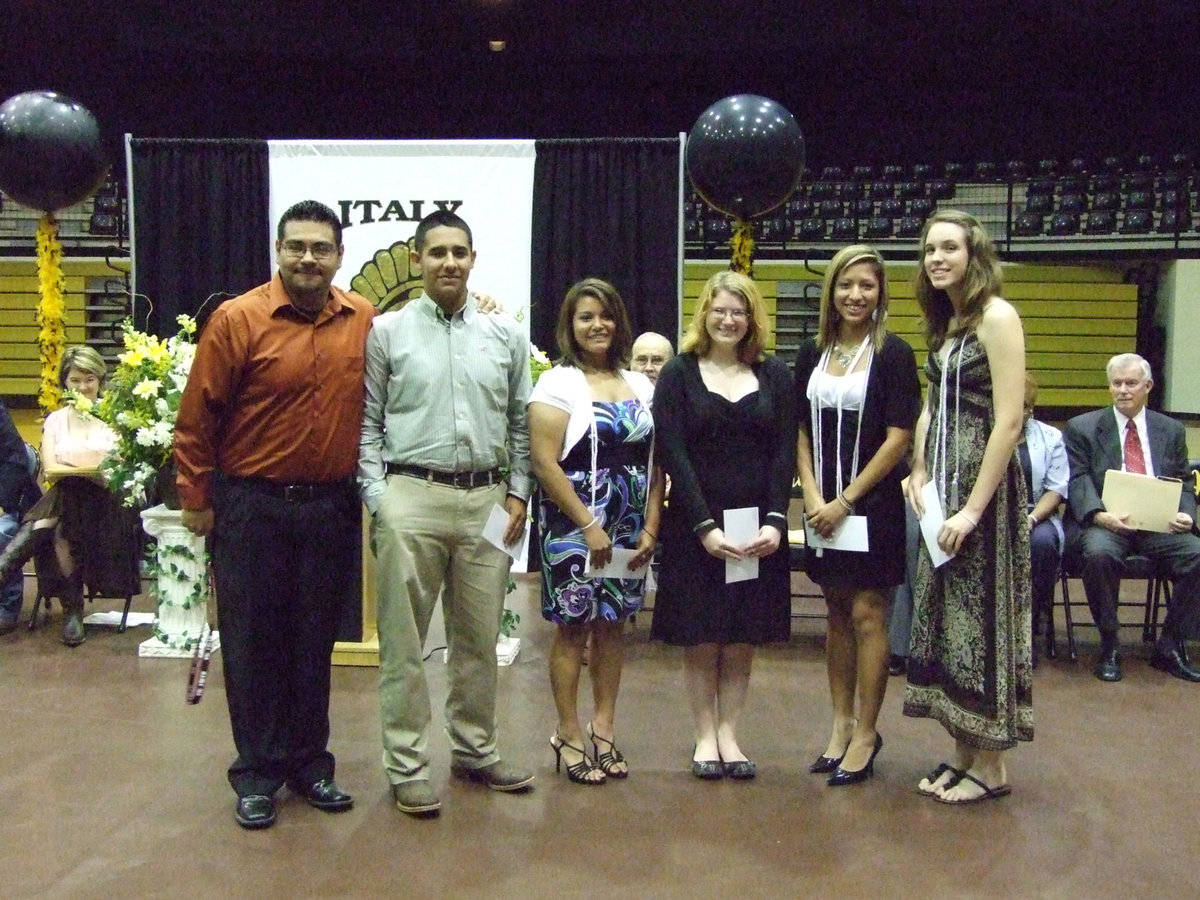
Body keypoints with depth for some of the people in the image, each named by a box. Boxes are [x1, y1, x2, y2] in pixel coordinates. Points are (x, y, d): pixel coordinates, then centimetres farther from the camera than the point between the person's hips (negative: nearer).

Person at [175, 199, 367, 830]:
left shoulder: (363, 322, 1)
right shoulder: (237, 320, -7)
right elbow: (197, 419, -4)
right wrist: (196, 499, -2)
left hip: (331, 508, 3)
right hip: (251, 508, -2)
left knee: (314, 642, 13)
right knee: (254, 642, 7)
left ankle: (310, 762, 27)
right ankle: (258, 773, 21)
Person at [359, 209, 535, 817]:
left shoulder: (506, 335, 9)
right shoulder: (388, 331, 2)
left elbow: (519, 423, 13)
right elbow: (368, 424, 3)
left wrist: (517, 494, 6)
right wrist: (377, 499, -5)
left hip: (486, 499, 3)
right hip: (411, 496, -2)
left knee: (479, 638, 13)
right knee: (404, 641, 3)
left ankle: (474, 749, 28)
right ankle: (406, 766, 15)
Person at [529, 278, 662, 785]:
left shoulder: (640, 385, 11)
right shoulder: (557, 384, -4)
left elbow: (655, 462, 10)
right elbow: (545, 464, -12)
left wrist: (651, 527, 1)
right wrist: (589, 525, -14)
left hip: (629, 530, 5)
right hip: (574, 528, -4)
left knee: (613, 625, 10)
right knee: (573, 627, 2)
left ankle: (603, 728, 23)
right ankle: (568, 734, 15)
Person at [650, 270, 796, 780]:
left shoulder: (774, 375, 8)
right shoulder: (679, 373, 1)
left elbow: (785, 452, 2)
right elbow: (673, 454, -6)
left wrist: (775, 521, -10)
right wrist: (705, 526, -14)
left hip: (758, 528, 2)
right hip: (694, 525, -2)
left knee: (743, 641, 7)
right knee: (701, 640, 5)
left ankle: (729, 735, 19)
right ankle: (705, 737, 18)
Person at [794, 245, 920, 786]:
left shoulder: (893, 354, -6)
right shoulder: (812, 354, 8)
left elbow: (899, 438, -10)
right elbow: (802, 433, 9)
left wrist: (845, 501, -13)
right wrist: (812, 496, -5)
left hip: (873, 504, -4)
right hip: (823, 504, 5)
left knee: (867, 615, -1)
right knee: (837, 614, 12)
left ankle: (865, 733, 11)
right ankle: (841, 723, 23)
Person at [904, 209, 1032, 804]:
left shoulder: (996, 316, -12)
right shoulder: (944, 322, 13)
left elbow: (1008, 420, -19)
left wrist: (973, 508, -20)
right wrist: (918, 473, 2)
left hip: (983, 485, -8)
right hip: (943, 486, 8)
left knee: (979, 619, 0)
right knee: (944, 615, 11)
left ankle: (990, 766, 14)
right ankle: (963, 753, 23)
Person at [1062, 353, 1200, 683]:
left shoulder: (1171, 430, 18)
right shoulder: (1082, 428, 8)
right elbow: (1078, 482, -3)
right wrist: (1100, 516, -22)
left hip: (1159, 524, 3)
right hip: (1105, 522, -3)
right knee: (1098, 554, -35)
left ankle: (1169, 647, -6)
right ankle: (1109, 647, -16)